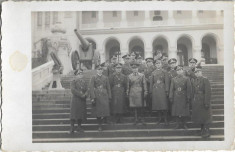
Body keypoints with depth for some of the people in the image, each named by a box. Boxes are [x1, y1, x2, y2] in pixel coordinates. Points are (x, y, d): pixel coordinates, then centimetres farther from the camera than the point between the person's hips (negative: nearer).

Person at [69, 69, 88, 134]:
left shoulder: (84, 82, 15)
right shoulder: (73, 82, -1)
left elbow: (86, 90, 8)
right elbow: (73, 90, -15)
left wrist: (85, 94, -14)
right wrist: (81, 95, -18)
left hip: (82, 100, 5)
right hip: (75, 100, -5)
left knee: (81, 114, 6)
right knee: (74, 114, -6)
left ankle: (79, 127, 16)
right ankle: (72, 128, -2)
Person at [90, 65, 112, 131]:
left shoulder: (105, 78, 10)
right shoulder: (93, 78, 1)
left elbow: (108, 88, 11)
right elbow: (91, 88, -5)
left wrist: (109, 98, 6)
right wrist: (93, 97, -14)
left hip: (104, 96, 2)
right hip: (97, 97, -2)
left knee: (106, 113, -7)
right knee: (98, 111, 2)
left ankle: (101, 121, 19)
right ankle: (100, 125, 17)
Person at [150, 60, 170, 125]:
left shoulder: (164, 72, 4)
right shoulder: (153, 73, 12)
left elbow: (167, 81, 0)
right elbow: (151, 82, 11)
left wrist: (167, 90, -8)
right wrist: (151, 91, 6)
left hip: (162, 89, -3)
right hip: (155, 90, 3)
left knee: (164, 104, -8)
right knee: (157, 104, 3)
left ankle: (165, 119, 0)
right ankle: (161, 117, 17)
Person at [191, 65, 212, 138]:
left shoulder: (205, 80, -12)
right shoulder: (194, 81, 9)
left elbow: (208, 92, -16)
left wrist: (207, 103, -19)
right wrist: (193, 101, 9)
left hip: (203, 101, -7)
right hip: (196, 102, 7)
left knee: (205, 116, 0)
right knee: (199, 116, 14)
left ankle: (206, 132, 10)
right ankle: (203, 130, 28)